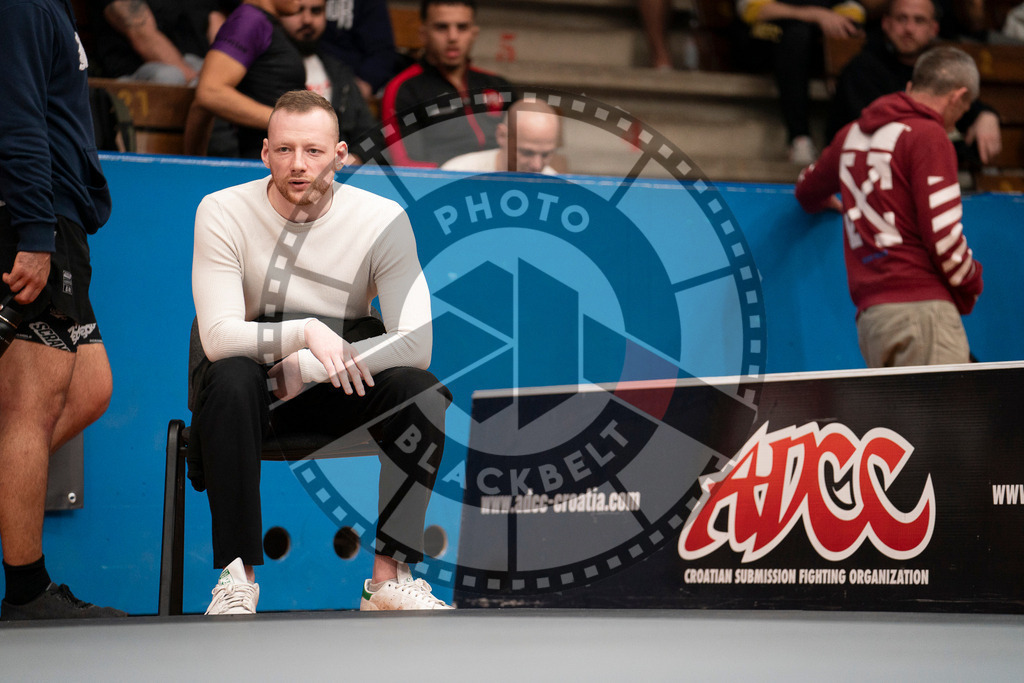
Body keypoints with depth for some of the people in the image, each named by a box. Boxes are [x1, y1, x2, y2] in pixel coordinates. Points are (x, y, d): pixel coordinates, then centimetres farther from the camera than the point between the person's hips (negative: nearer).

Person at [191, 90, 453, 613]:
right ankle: (238, 575, -29)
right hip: (250, 385, -1)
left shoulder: (382, 219, -10)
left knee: (424, 390, -27)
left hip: (332, 394, 2)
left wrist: (307, 368, -24)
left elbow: (416, 343, -18)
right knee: (230, 379, -36)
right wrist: (307, 331, -36)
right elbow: (218, 336, -21)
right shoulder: (222, 212, -12)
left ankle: (388, 578, -22)